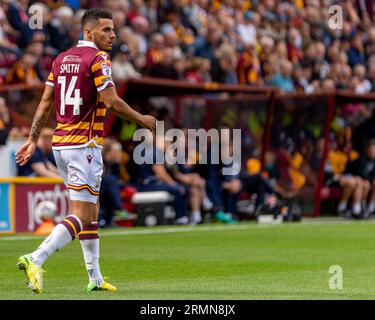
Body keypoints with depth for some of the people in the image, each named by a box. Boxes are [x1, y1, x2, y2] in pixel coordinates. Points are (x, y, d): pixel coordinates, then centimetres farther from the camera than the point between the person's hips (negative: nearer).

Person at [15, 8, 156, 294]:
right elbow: (111, 102, -17)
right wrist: (142, 120, -3)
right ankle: (35, 260, -23)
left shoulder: (62, 59, 12)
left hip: (60, 144, 9)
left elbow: (46, 103, 12)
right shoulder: (98, 59, -10)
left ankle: (95, 278, 20)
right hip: (84, 145, -9)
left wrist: (33, 139, 16)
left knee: (92, 210, 17)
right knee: (82, 216, -9)